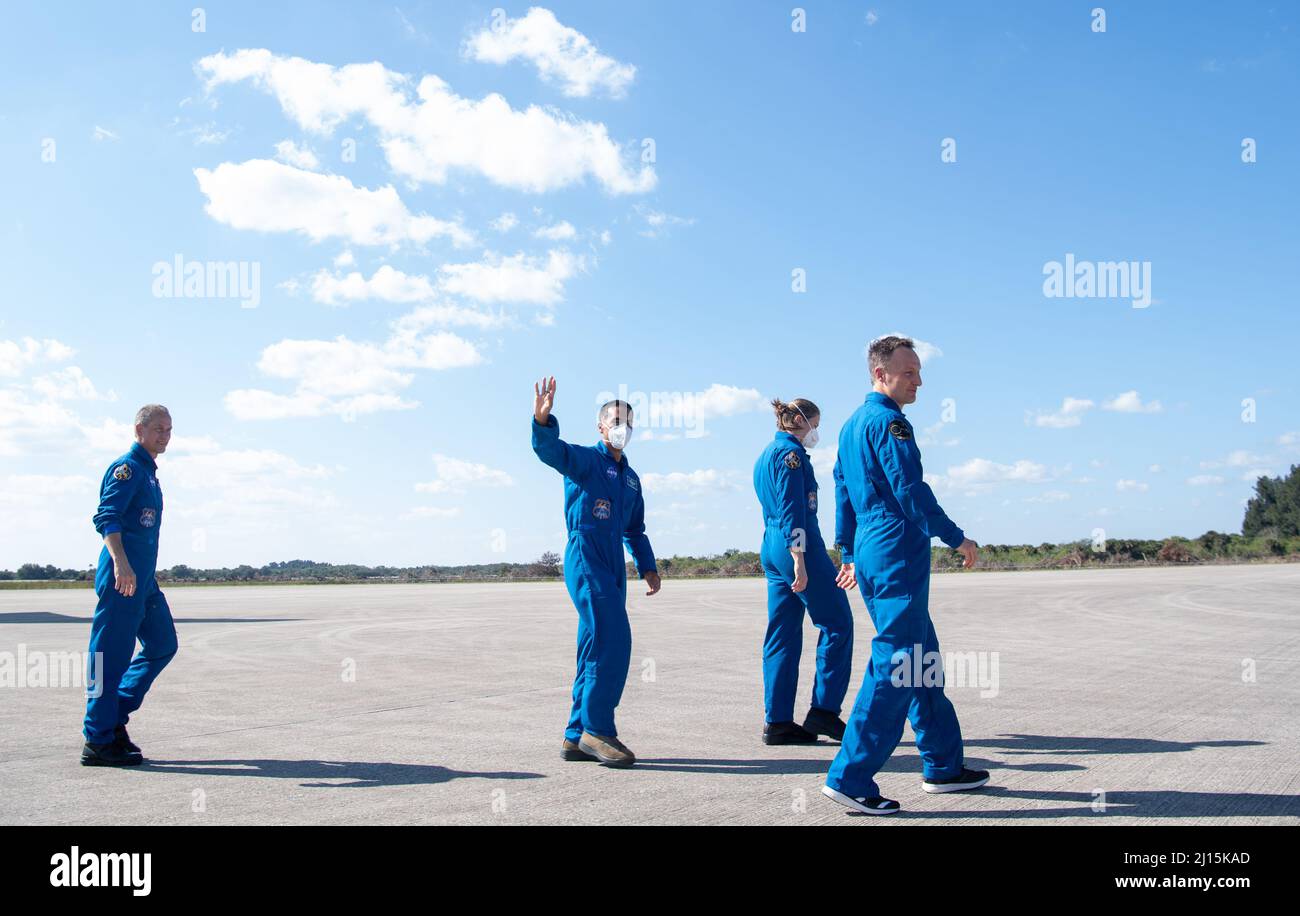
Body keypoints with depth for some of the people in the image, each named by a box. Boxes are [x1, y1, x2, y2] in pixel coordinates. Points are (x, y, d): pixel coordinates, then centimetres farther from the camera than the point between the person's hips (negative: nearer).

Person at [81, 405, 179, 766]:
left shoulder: (148, 472, 21)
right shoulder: (127, 468, -8)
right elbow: (107, 517, -20)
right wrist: (120, 562, -33)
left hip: (143, 578, 10)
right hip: (123, 576, -10)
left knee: (162, 644, 12)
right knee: (112, 654, -5)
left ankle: (114, 717, 17)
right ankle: (99, 742, 0)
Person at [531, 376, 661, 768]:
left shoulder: (631, 478, 24)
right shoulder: (585, 459, 1)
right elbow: (550, 449, -20)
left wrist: (647, 567, 17)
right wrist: (542, 420, -40)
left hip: (613, 568, 8)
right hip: (585, 557, -8)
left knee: (597, 651, 7)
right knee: (613, 641, -18)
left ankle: (577, 736, 11)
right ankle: (598, 729, -12)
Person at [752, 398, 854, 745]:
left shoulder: (765, 456, 20)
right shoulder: (791, 453, -9)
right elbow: (793, 511, -17)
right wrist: (799, 560, -21)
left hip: (770, 548, 9)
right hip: (798, 546, -9)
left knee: (783, 634, 7)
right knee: (837, 623, 0)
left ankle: (777, 721, 6)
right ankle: (824, 710, -2)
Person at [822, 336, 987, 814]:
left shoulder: (852, 425, 17)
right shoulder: (888, 421, -12)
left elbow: (843, 491, 21)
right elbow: (910, 491, -18)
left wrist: (850, 554, 25)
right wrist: (956, 538, -9)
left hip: (869, 555, 10)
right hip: (898, 557, -10)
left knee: (922, 660, 17)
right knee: (894, 667, -8)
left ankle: (942, 766, 25)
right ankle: (850, 778, -8)